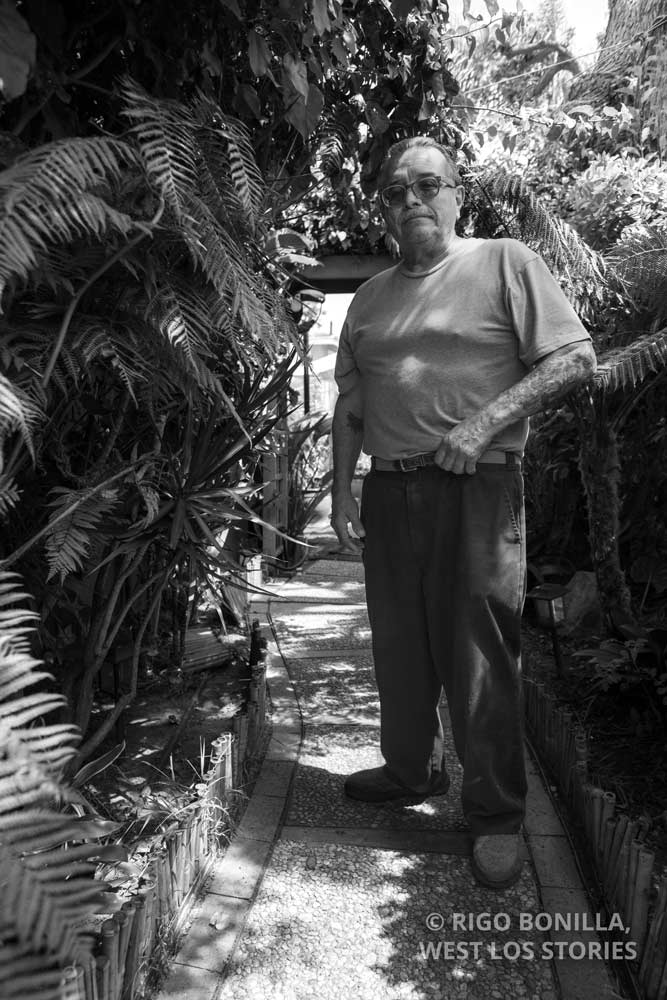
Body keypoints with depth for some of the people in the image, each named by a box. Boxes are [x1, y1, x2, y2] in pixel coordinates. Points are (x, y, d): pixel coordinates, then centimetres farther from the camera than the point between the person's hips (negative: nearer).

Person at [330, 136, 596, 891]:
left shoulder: (505, 263, 1)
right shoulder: (370, 298, 17)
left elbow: (575, 358, -6)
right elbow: (350, 402, 16)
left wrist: (485, 422, -17)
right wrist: (341, 489, 6)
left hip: (478, 489, -5)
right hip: (390, 491, 6)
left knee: (479, 656, -1)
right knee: (399, 647, 14)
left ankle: (496, 815, 16)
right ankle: (410, 770, 35)